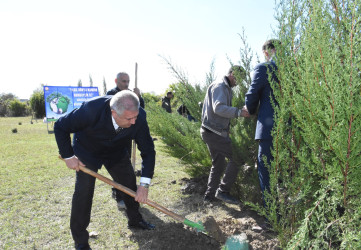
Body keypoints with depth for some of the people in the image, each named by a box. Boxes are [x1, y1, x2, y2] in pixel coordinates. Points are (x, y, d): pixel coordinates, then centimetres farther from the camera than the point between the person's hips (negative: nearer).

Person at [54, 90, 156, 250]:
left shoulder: (138, 117, -31)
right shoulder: (92, 109, -40)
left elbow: (148, 150, -22)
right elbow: (60, 127, -24)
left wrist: (144, 184, -27)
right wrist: (68, 156, -21)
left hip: (116, 152, 4)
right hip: (87, 152, -3)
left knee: (130, 184, 7)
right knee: (83, 192, -7)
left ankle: (135, 220, 34)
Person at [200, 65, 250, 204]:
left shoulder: (226, 89, 23)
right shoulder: (219, 86, -11)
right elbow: (218, 108, -27)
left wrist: (227, 129, 11)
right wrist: (239, 112, -34)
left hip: (215, 132, 11)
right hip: (213, 131, -11)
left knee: (219, 164, 16)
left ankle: (210, 195, 23)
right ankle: (223, 191, -5)